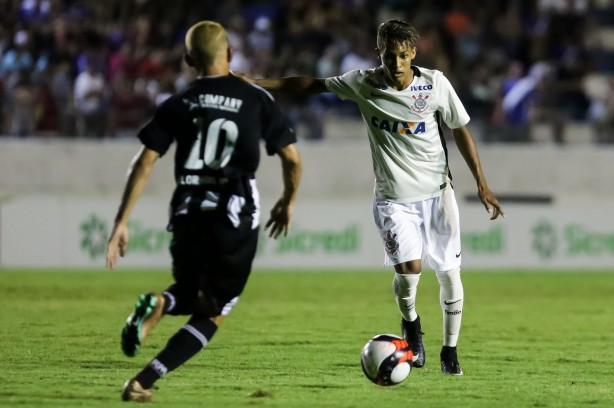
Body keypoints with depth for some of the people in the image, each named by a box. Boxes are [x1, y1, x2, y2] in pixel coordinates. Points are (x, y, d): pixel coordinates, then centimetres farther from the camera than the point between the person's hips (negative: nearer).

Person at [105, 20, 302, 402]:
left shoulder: (177, 105, 4)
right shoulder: (258, 99, 1)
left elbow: (144, 162, -3)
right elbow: (292, 159, 3)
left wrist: (122, 222, 0)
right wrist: (288, 201, 22)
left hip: (188, 214, 2)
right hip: (237, 218, -2)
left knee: (190, 296, 27)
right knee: (211, 315, 9)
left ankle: (158, 304, -11)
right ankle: (143, 381, -10)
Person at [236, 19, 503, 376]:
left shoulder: (435, 84, -8)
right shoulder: (364, 84, -8)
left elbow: (460, 129, 3)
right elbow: (312, 85, 3)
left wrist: (482, 184, 2)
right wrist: (254, 82, 0)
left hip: (437, 192, 1)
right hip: (393, 196, -1)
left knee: (449, 273, 0)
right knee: (408, 268, -18)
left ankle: (450, 350, 19)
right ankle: (411, 323, 15)